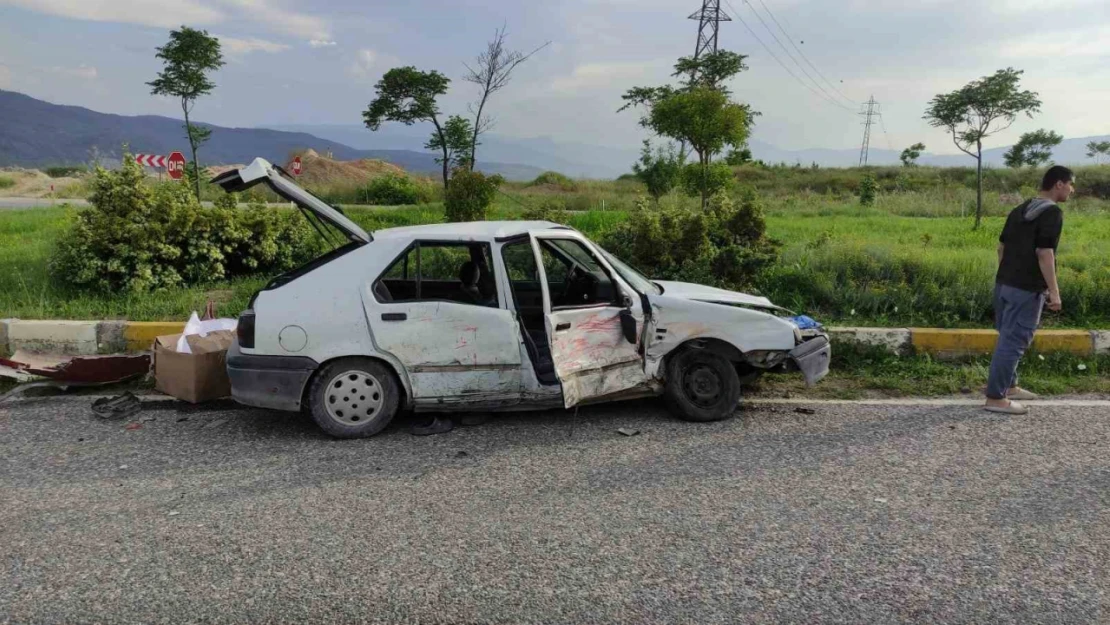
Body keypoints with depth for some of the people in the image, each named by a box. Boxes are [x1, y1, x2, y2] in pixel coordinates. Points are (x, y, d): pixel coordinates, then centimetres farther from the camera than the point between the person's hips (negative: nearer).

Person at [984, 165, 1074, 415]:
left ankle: (1008, 386, 29)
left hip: (1004, 284, 9)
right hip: (1027, 290, -9)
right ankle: (996, 397, 0)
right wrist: (1054, 291, -17)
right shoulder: (1052, 212, -12)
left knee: (1009, 339, 18)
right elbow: (1044, 253, -19)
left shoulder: (1019, 210, 13)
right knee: (1014, 342, -4)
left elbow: (1001, 247, 16)